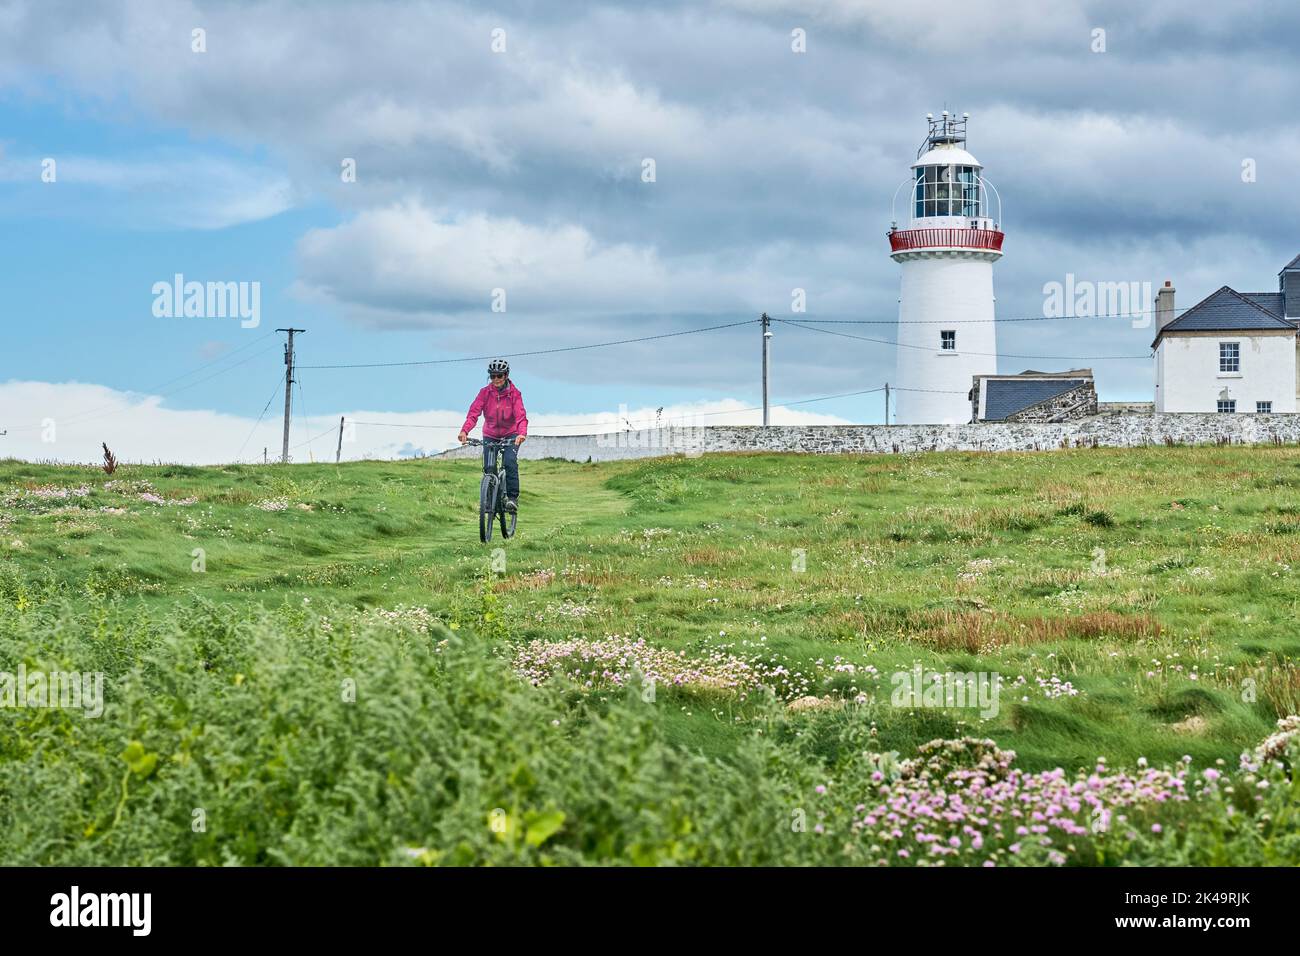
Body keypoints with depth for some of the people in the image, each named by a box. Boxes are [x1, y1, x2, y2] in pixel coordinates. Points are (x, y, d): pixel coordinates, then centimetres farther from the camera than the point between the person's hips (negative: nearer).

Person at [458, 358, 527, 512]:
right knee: (489, 468, -7)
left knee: (510, 462, -24)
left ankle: (513, 497, -17)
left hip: (510, 435, -2)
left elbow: (521, 416, -24)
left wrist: (522, 433, -45)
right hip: (490, 435, 2)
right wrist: (464, 431, -38)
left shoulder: (514, 394, -13)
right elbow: (474, 412, -20)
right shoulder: (485, 392, -10)